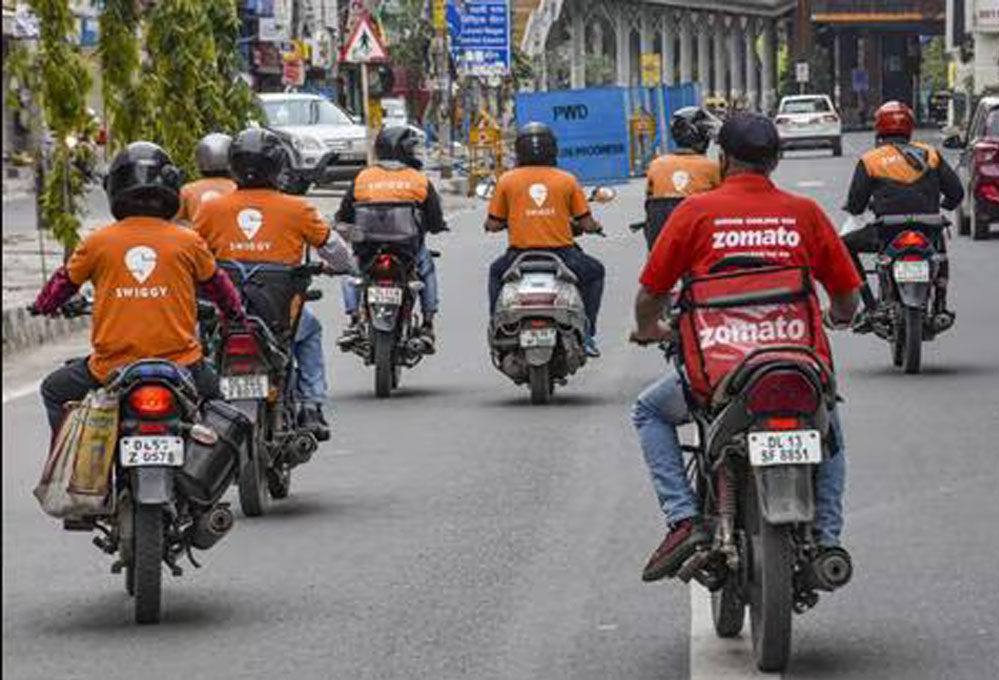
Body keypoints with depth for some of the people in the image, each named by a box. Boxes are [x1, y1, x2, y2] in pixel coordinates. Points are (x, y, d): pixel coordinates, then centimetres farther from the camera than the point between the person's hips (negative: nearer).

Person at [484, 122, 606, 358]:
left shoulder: (507, 180, 2)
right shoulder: (567, 180, 2)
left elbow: (493, 224, 4)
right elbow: (586, 223, 2)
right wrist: (594, 227, 26)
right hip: (561, 254, -1)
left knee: (496, 273, 34)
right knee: (594, 272, 29)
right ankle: (586, 333, 20)